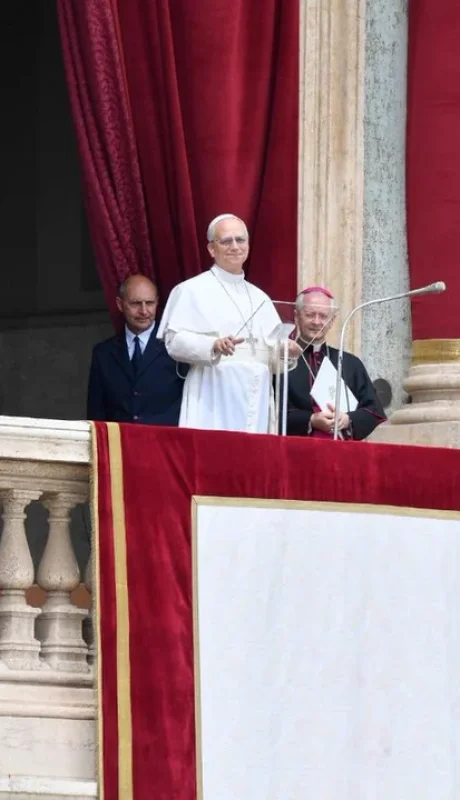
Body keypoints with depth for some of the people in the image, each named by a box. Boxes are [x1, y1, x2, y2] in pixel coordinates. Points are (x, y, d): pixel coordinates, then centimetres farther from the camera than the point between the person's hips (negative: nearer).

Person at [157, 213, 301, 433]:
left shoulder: (259, 298, 20)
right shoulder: (193, 290, 3)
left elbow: (273, 355, 18)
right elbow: (174, 341, -8)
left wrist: (286, 352, -5)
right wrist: (214, 346, -24)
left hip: (256, 401, 5)